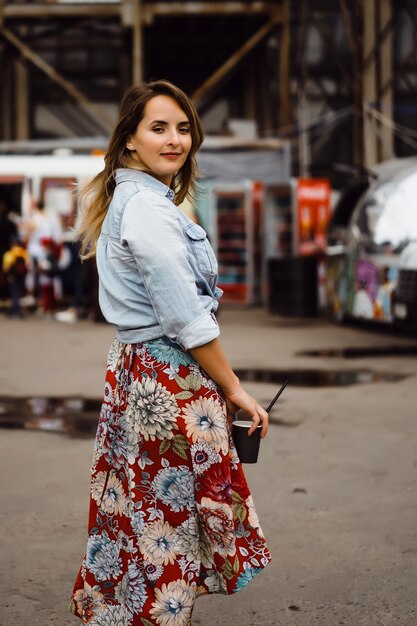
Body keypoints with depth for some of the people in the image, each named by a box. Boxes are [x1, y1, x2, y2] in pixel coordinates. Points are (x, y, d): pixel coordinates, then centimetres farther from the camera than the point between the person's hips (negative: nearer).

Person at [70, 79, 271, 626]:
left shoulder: (123, 199, 13)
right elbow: (189, 324, -19)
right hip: (172, 382, -10)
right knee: (169, 522, 0)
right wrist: (235, 390, -9)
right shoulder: (149, 211, -18)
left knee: (144, 517, 15)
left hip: (135, 370, 10)